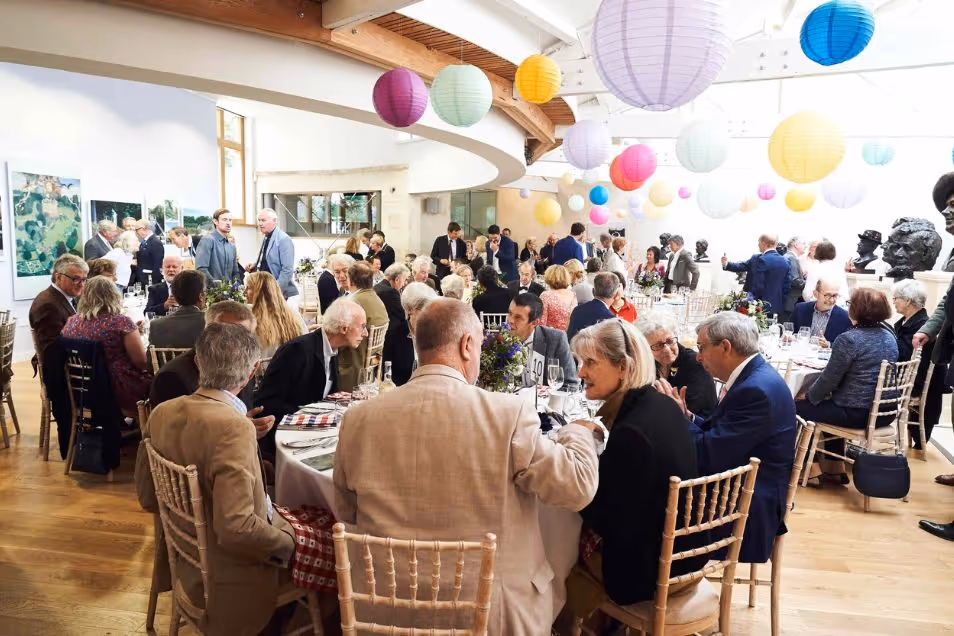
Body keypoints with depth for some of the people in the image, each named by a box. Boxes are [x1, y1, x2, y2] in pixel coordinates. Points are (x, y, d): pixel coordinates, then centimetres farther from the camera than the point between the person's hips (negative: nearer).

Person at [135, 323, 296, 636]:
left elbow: (147, 498, 5)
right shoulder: (234, 427, -30)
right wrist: (287, 542, -15)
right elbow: (236, 528, -31)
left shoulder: (161, 414, -7)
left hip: (186, 561, 7)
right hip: (227, 579, -7)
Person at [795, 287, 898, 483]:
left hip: (856, 414, -8)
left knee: (799, 407, 9)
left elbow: (829, 379, -13)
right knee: (832, 402, 31)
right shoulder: (890, 336, 7)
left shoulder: (849, 339, -18)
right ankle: (835, 469, 32)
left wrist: (808, 396, 4)